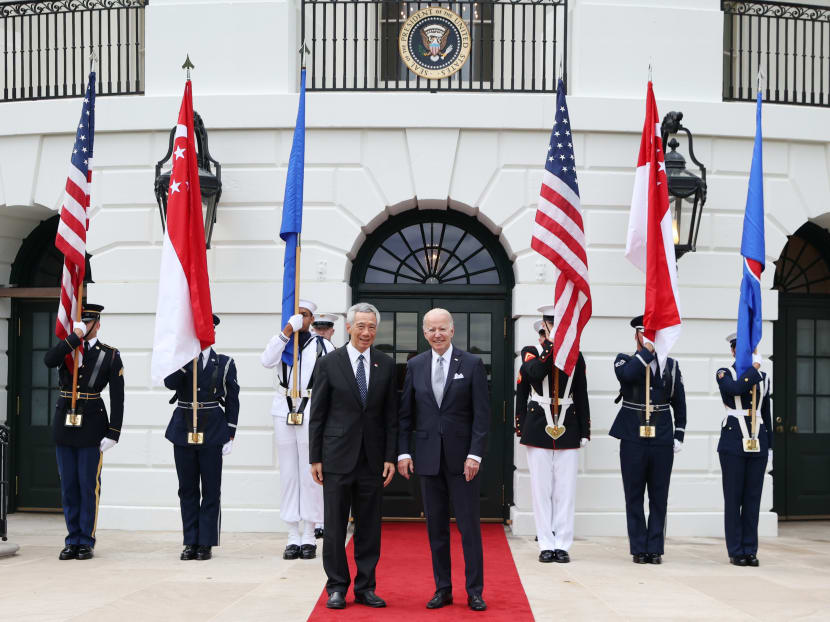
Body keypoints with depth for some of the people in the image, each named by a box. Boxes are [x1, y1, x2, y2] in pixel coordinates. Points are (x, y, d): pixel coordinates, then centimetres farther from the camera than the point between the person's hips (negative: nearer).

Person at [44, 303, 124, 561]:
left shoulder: (110, 356, -1)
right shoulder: (65, 349, 8)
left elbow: (117, 398, -5)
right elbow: (48, 360, -16)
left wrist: (113, 433, -11)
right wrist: (74, 337, -18)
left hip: (91, 426, -3)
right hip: (64, 423, 3)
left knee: (89, 485, -1)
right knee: (68, 486, 8)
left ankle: (87, 542, 8)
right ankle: (72, 541, 16)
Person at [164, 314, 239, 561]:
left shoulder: (224, 363, 5)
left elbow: (232, 401, 4)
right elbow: (170, 383, -13)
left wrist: (230, 435, -2)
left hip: (212, 433, -1)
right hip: (183, 430, 2)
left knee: (211, 490, 0)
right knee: (187, 490, 6)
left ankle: (206, 543, 7)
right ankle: (190, 543, 13)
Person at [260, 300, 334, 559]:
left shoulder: (323, 345, 5)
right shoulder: (281, 342, 10)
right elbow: (267, 361, -11)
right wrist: (287, 331, -17)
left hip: (312, 413, -2)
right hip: (284, 411, 2)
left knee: (310, 475, -2)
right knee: (288, 474, 5)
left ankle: (309, 537, 6)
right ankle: (293, 536, 11)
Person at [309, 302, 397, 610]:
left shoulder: (386, 364, 6)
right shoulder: (329, 363, -1)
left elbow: (391, 415, 7)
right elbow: (317, 415, 1)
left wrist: (390, 457, 1)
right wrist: (315, 458, -3)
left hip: (372, 458, 2)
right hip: (337, 457, -2)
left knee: (369, 527, 7)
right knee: (335, 526, 3)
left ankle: (365, 587, 16)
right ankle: (337, 587, 14)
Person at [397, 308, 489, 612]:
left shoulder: (472, 364, -1)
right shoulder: (415, 365, 7)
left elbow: (482, 414, -4)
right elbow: (405, 413, 9)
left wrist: (475, 454, -11)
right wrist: (403, 452, 1)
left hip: (462, 457, -3)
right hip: (428, 457, 3)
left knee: (470, 526, 0)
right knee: (436, 527, 8)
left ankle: (474, 591, 8)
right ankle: (442, 589, 17)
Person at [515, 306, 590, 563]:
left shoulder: (575, 356, 10)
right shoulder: (531, 352, 6)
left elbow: (581, 396, 11)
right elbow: (535, 372, -17)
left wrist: (585, 431, 6)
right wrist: (552, 344, -16)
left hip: (568, 429, 2)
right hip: (538, 428, -1)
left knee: (566, 489, 1)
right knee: (541, 488, 1)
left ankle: (562, 544, 7)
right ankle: (546, 545, 7)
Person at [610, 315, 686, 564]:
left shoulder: (671, 365, 10)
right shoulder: (624, 361, 3)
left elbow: (679, 403, 13)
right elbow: (627, 375, -22)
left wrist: (679, 436, 6)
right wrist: (647, 350, -18)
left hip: (662, 441, 2)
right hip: (633, 440, -2)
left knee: (659, 497, 4)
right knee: (634, 497, 3)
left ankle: (655, 549, 11)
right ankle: (639, 549, 10)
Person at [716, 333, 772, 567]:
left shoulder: (763, 378, 13)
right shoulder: (724, 374, 0)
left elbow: (766, 415, 16)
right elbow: (736, 388, -23)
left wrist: (769, 447, 13)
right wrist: (754, 367, -12)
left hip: (758, 443, 4)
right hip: (733, 444, -4)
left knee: (753, 497, 5)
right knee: (733, 497, 1)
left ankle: (750, 550, 11)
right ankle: (736, 551, 7)